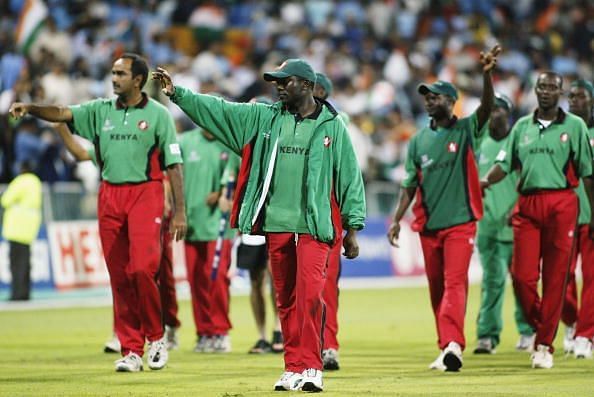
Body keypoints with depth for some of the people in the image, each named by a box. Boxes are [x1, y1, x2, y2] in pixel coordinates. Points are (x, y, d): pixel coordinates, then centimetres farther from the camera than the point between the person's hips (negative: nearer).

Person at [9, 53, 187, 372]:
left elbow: (173, 165, 0)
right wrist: (30, 108, -21)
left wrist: (179, 212, -5)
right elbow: (63, 114, -1)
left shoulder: (158, 114, 1)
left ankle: (155, 337, 2)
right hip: (109, 195, 4)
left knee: (142, 268, -17)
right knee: (119, 276, 3)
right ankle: (131, 351, 8)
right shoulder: (101, 110, 11)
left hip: (146, 193, -4)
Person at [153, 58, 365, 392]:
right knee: (286, 299, 7)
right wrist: (176, 93, -2)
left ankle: (311, 367, -14)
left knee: (309, 293, -16)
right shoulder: (264, 117, 10)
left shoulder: (332, 126, 2)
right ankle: (294, 368, 13)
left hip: (314, 225, -4)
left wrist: (352, 229, 1)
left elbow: (350, 177, 3)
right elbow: (218, 110, 8)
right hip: (276, 225, 4)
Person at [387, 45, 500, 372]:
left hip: (460, 221, -5)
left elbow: (487, 107, -18)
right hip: (428, 225, 5)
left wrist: (486, 74, -34)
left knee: (455, 283, -16)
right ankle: (446, 348, 19)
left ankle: (452, 344, -29)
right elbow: (410, 185, 15)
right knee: (436, 289, 10)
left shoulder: (466, 130, 0)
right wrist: (397, 219, 7)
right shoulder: (418, 141, 13)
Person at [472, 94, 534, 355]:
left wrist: (517, 209, -19)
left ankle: (527, 331, 19)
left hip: (514, 224, -4)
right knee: (491, 279, -2)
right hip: (488, 223, 4)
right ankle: (487, 335, -5)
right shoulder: (482, 145, 12)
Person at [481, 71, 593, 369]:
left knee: (554, 278, -3)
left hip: (561, 205, -3)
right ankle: (539, 327, 17)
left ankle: (545, 345, 3)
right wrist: (485, 181, -9)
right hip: (527, 206, 3)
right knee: (522, 276, -5)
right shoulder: (522, 126, 16)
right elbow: (505, 163, 10)